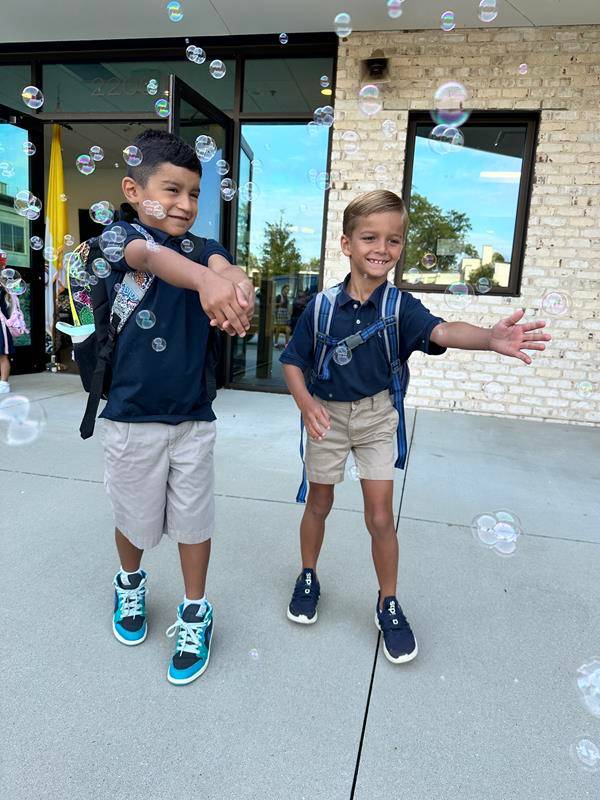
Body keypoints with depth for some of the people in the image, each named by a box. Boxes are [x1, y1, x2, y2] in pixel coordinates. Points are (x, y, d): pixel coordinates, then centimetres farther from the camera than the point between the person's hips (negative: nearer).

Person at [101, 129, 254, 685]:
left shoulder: (204, 248, 2)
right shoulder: (121, 236, -10)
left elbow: (226, 267, -21)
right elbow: (150, 255, -33)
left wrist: (235, 286, -47)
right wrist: (204, 279, -55)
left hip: (194, 417, 2)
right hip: (131, 417, -1)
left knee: (193, 519, 12)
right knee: (133, 516, 18)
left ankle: (195, 614, 34)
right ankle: (130, 584, 49)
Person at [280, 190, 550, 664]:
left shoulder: (400, 306, -14)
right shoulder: (322, 307, -13)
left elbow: (440, 332, -32)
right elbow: (293, 361, -5)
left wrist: (490, 338, -52)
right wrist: (306, 403, -22)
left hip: (376, 415, 0)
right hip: (326, 414, 1)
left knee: (380, 516, 2)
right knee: (319, 504, 16)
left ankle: (389, 604, 25)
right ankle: (308, 578, 41)